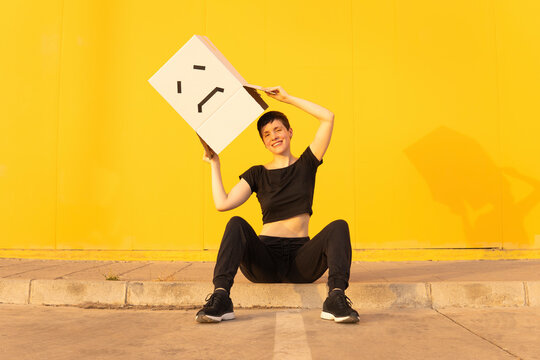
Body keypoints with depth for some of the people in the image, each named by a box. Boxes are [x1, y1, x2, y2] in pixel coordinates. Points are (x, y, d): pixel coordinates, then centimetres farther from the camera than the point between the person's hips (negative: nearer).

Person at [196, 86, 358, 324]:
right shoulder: (257, 174, 12)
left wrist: (288, 98, 4)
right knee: (237, 224, -27)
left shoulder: (305, 165, 11)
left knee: (338, 226, -25)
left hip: (301, 261, 0)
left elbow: (328, 118, 1)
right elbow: (222, 203, -3)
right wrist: (215, 164, 4)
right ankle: (220, 299, -41)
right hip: (265, 260, 0)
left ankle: (336, 299, -42)